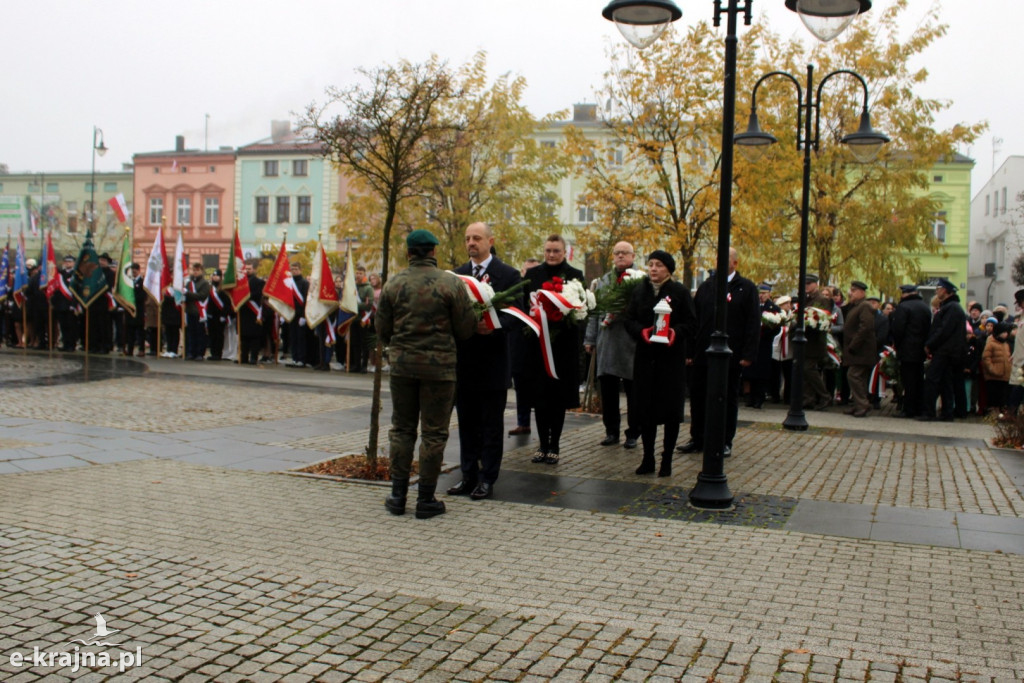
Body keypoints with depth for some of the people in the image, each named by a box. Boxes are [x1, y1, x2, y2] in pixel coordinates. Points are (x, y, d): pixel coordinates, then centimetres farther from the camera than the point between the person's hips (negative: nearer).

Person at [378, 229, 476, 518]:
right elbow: (466, 329, -6)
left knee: (401, 429, 13)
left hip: (402, 364, 3)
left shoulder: (393, 284, 0)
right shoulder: (451, 283, -8)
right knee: (434, 432, 5)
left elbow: (383, 329, 5)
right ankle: (426, 499, 9)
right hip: (439, 365, -3)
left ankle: (398, 495, 17)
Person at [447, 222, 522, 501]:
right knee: (467, 423, 12)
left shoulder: (508, 275, -3)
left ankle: (487, 479, 12)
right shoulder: (457, 274, 10)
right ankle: (469, 476, 21)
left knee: (491, 425, 4)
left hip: (492, 362, -4)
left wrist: (494, 327, -24)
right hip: (463, 360, 5)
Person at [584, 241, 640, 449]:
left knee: (633, 391, 4)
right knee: (608, 390, 8)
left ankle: (633, 433, 14)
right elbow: (594, 312, 16)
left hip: (631, 343, -4)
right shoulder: (602, 281, 16)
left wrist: (620, 314, -19)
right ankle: (611, 431, 19)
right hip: (606, 343, 4)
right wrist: (590, 338, 11)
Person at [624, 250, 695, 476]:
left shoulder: (680, 291, 0)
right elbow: (629, 320, 6)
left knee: (671, 409, 0)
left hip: (671, 357, -3)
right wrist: (641, 331, -15)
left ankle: (667, 460, 11)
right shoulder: (639, 291, 10)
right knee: (645, 408, 4)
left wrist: (676, 332, -22)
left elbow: (691, 322, -2)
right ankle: (648, 458, 15)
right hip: (645, 356, 3)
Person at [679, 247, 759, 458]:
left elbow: (753, 323, -4)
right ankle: (697, 439, 18)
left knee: (728, 399, 6)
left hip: (731, 356, -3)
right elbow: (694, 320, 10)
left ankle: (725, 442, 15)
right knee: (698, 397, 7)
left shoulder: (746, 288, 0)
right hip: (703, 354, 4)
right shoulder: (706, 287, 11)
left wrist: (748, 354, -12)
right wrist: (689, 352, 4)